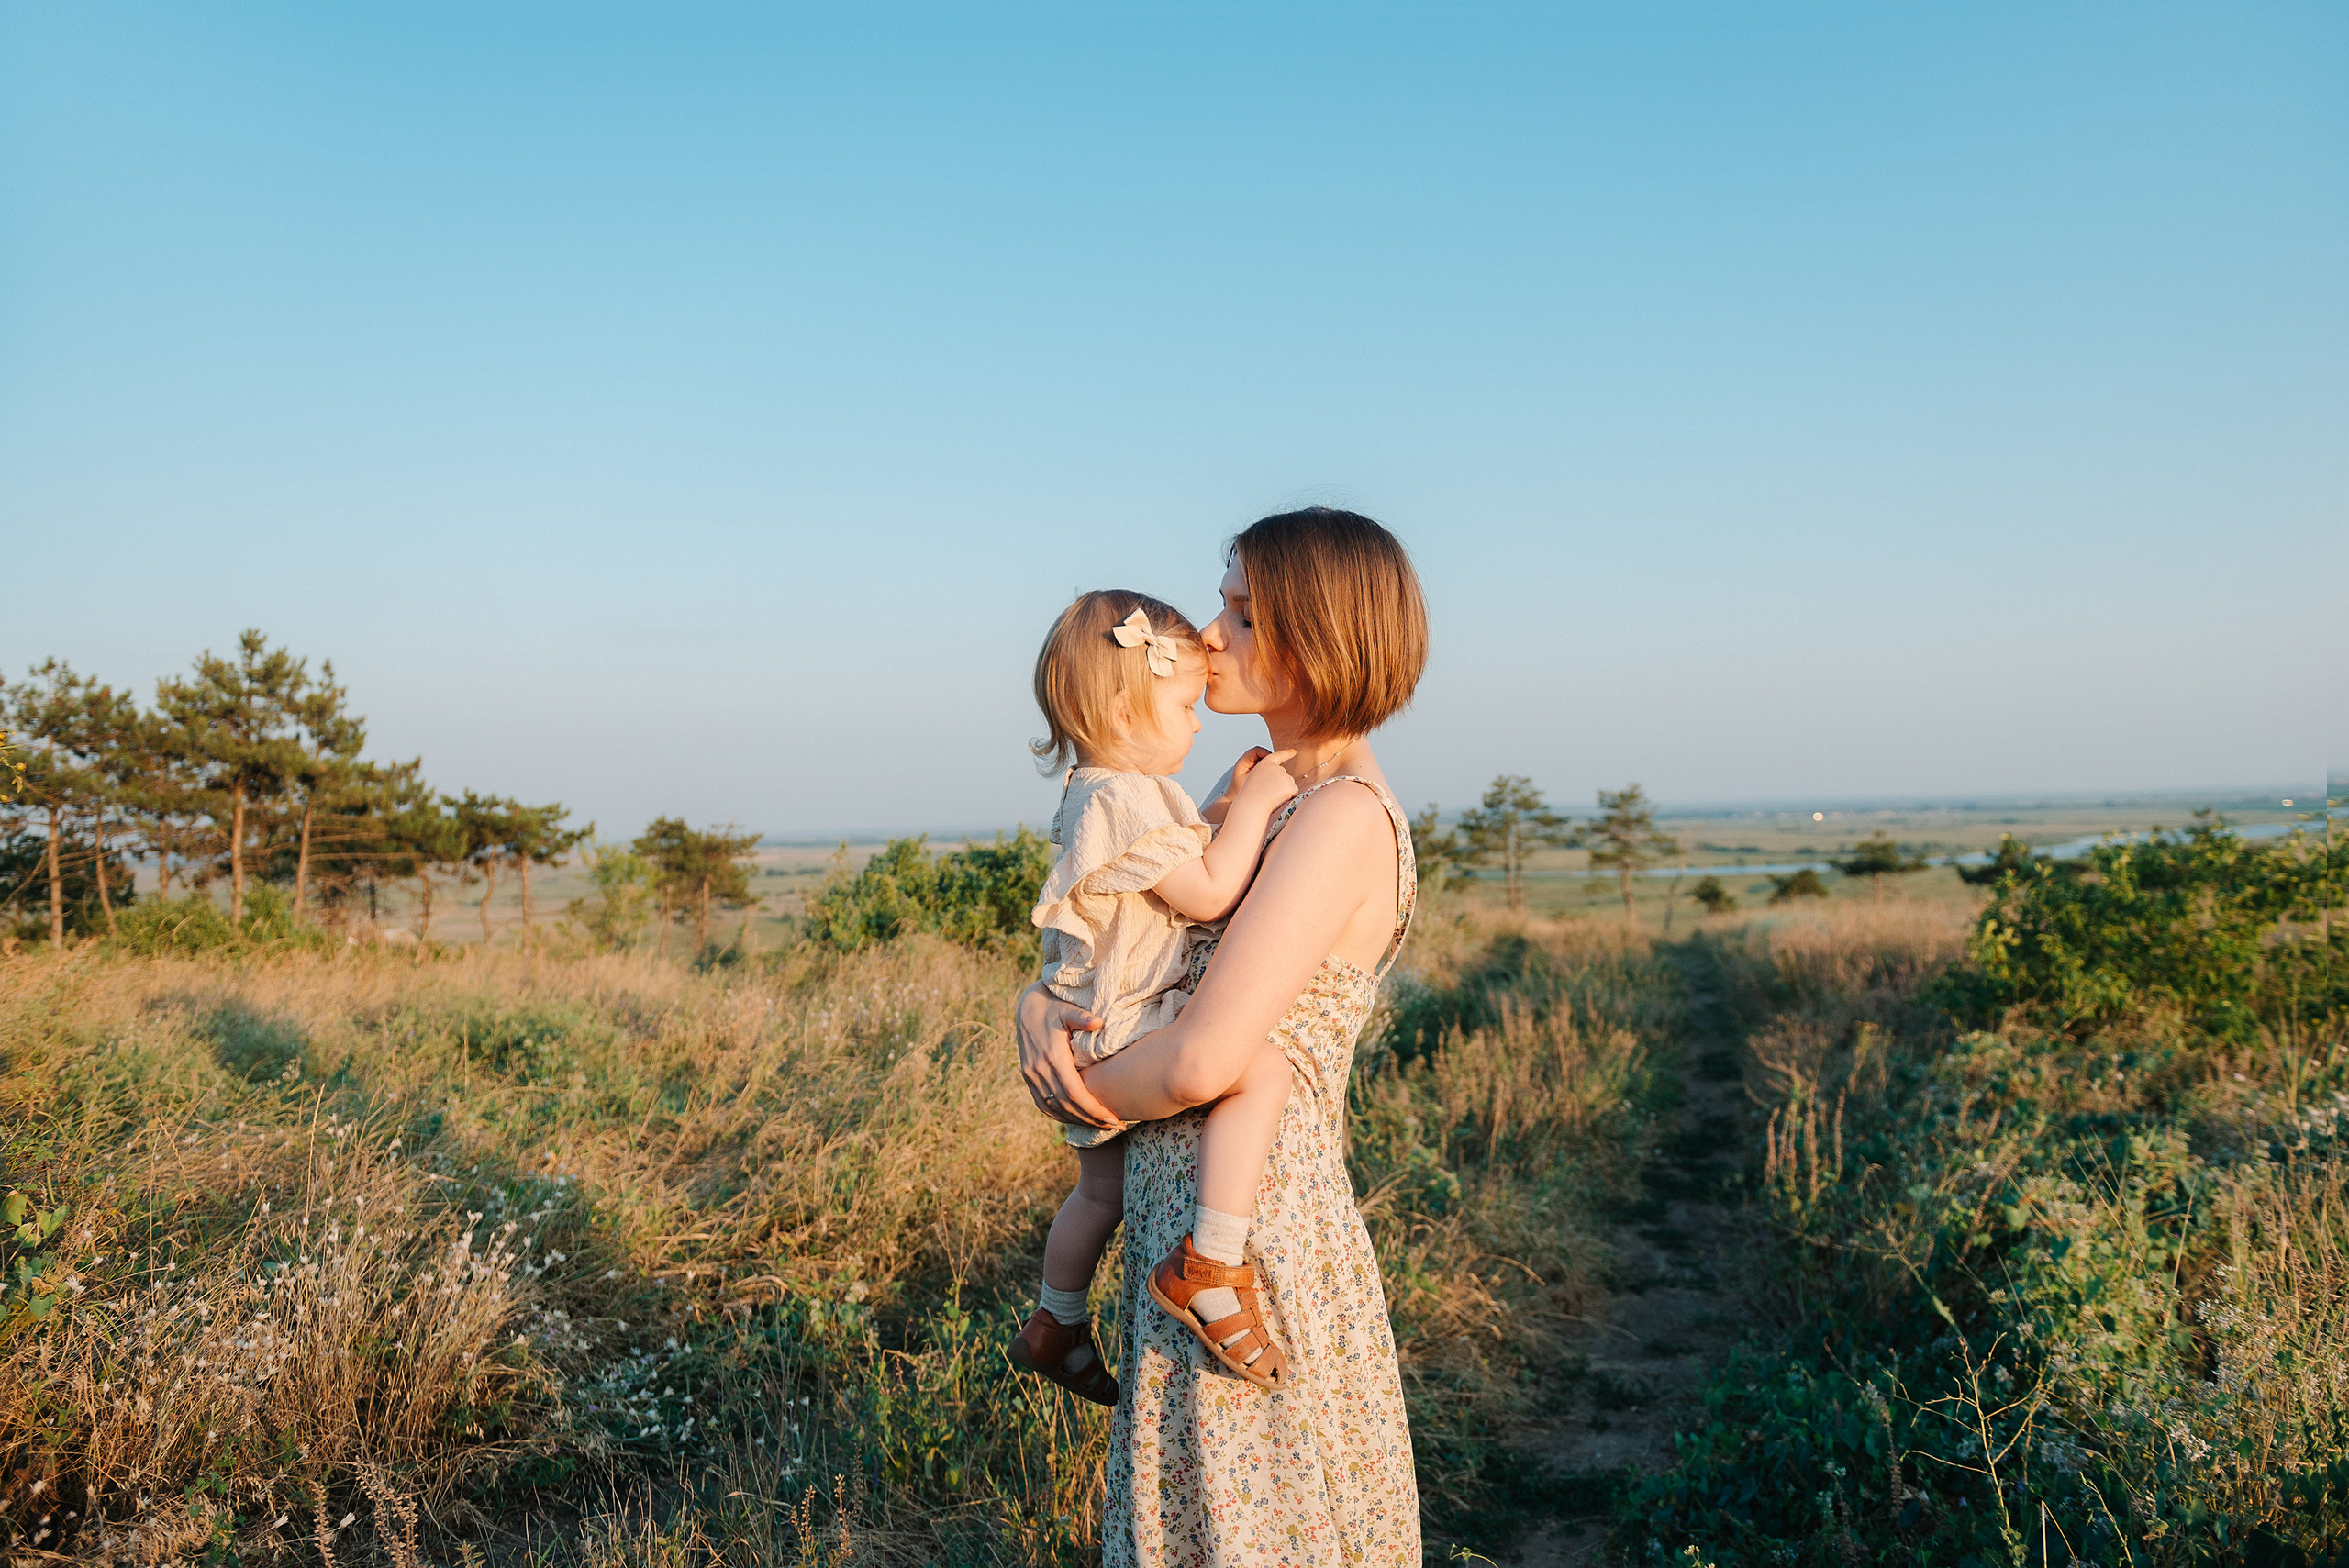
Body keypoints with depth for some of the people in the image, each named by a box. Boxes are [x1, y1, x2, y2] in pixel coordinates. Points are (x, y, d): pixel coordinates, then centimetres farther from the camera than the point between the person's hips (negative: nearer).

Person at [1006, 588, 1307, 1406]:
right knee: (1261, 1068, -30)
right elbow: (1208, 892, -23)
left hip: (1100, 1042, 11)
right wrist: (1253, 804, -16)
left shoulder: (1098, 793, 14)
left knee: (1103, 1190, 25)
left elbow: (1181, 863, 26)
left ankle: (1054, 1325, 43)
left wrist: (1223, 806, 15)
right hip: (1128, 1025, -11)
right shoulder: (1123, 800, -20)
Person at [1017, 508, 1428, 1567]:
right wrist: (1037, 1006, -6)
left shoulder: (1345, 816, -19)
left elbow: (1202, 1059, -26)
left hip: (1246, 1248, -8)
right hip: (1184, 1228, 9)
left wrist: (1090, 1100, -7)